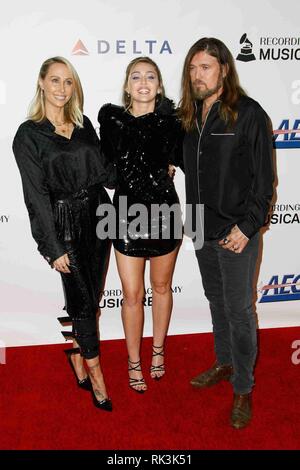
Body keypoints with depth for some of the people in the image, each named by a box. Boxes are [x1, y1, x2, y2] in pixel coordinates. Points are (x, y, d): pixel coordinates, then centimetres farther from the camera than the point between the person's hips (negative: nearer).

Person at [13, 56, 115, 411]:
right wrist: (54, 247, -13)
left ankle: (76, 357, 35)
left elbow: (103, 171, 11)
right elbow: (36, 195, -11)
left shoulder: (83, 124, 8)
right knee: (83, 299, 2)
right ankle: (95, 373, 20)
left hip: (96, 215, 5)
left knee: (88, 297, 13)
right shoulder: (28, 135, -8)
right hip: (63, 223, -5)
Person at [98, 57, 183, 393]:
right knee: (132, 295, 5)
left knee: (161, 287, 16)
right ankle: (134, 362, 25)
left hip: (164, 212, 1)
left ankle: (158, 350, 37)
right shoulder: (110, 117, -3)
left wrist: (167, 167, -5)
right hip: (126, 215, 0)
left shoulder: (170, 119, -3)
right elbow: (106, 161, 8)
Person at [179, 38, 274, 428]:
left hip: (236, 233, -6)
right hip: (203, 230, 7)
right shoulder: (192, 116, 8)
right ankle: (224, 363, 39)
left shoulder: (249, 113, -11)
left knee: (239, 310, 3)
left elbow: (263, 178, -12)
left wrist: (246, 226, -16)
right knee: (216, 300, 19)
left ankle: (243, 389, 19)